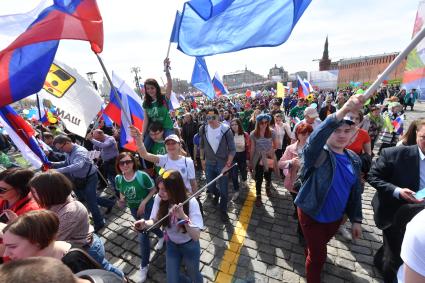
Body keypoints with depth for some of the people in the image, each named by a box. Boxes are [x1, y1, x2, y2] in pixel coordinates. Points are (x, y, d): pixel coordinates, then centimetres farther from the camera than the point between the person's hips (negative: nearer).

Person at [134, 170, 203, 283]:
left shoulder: (190, 202, -33)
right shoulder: (159, 198, -22)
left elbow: (196, 236, -34)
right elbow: (154, 221, -9)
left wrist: (183, 217, -50)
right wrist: (145, 224, -31)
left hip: (189, 247, -3)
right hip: (171, 245, 3)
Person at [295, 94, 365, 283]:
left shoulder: (354, 159, -3)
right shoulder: (317, 154, -21)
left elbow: (356, 192, 6)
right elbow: (315, 138, -46)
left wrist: (356, 219, 7)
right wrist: (342, 112, -57)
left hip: (335, 218, 5)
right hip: (312, 216, -5)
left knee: (318, 246, 29)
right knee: (318, 255, 10)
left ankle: (309, 257, 59)